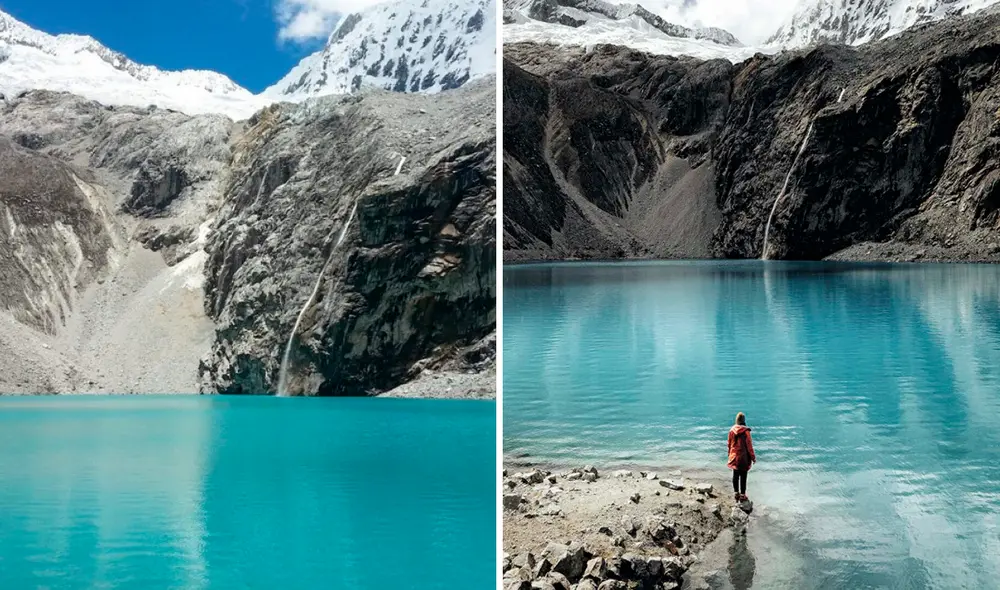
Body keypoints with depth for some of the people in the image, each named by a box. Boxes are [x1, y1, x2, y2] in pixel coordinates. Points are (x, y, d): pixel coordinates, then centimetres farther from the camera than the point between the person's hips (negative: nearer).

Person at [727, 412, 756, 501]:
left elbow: (729, 444, 6)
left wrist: (730, 454, 20)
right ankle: (742, 494, 7)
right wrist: (753, 457, -1)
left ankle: (736, 492, 18)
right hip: (743, 457, -4)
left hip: (734, 456, 4)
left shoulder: (732, 430, -3)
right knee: (743, 476, 3)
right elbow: (749, 445, -10)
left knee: (735, 475, 13)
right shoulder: (746, 431, -14)